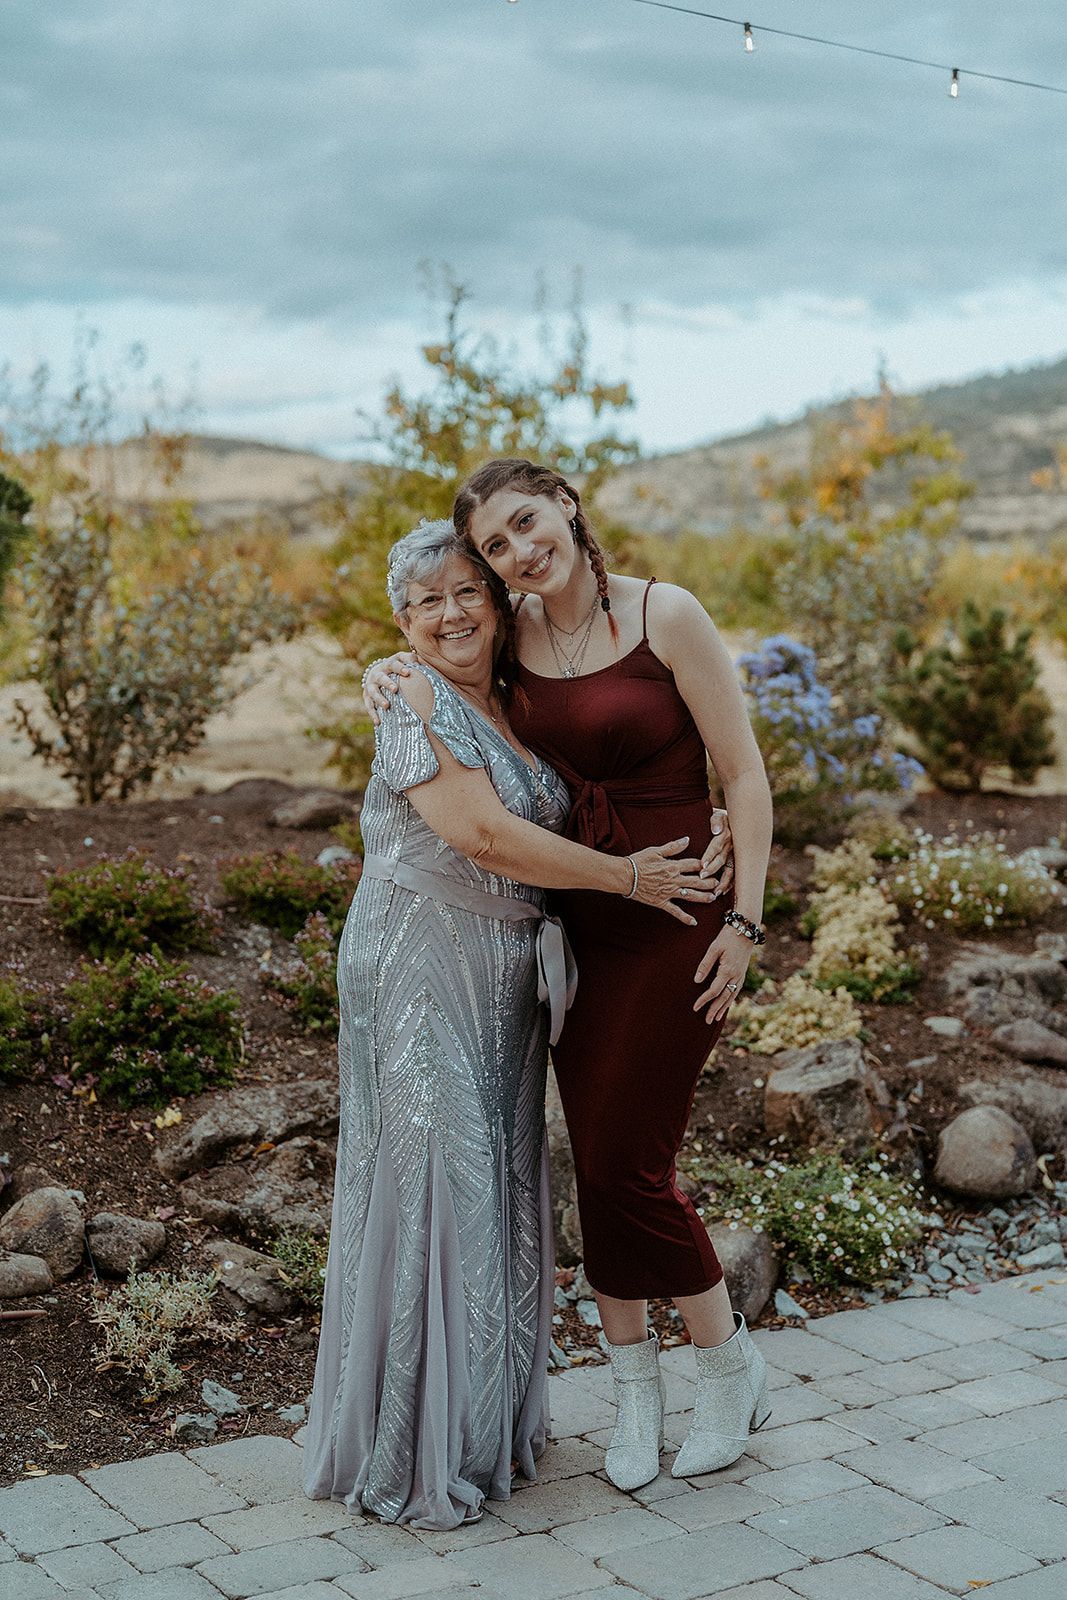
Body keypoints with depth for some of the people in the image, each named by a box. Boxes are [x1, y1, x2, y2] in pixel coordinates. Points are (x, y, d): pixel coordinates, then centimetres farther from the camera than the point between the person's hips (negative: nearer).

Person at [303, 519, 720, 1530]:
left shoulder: (511, 706, 12)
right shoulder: (420, 706, -12)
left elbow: (529, 829, 22)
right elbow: (485, 836, -21)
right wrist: (625, 878, -14)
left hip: (506, 974, 8)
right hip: (421, 963, -8)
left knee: (501, 1185, 12)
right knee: (432, 1182, -5)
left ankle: (487, 1425, 26)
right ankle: (405, 1457, 7)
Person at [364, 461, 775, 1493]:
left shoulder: (665, 616, -11)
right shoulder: (516, 634, 3)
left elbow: (743, 772, -9)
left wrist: (746, 917, -14)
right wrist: (393, 670, 2)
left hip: (675, 923, -5)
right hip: (575, 923, 5)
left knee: (627, 1163, -3)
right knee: (597, 1162, 8)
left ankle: (732, 1368, 21)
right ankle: (633, 1390, 25)